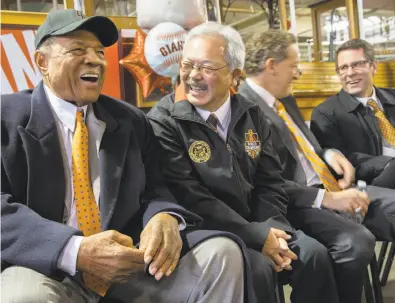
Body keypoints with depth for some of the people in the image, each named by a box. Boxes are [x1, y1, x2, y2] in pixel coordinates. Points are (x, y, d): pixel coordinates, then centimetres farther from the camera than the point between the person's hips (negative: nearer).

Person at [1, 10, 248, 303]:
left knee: (222, 252, -17)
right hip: (49, 267, -3)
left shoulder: (131, 120, 12)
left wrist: (165, 218, -16)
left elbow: (152, 190, 10)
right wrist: (77, 251, -26)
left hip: (128, 258, 4)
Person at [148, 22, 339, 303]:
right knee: (258, 269, -27)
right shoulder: (163, 121, -12)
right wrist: (256, 236, -20)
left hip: (258, 224, 5)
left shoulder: (251, 114, 5)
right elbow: (189, 198, -19)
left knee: (314, 254, -11)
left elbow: (270, 182, 7)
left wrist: (271, 229, -12)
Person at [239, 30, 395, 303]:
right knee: (356, 241, -31)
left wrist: (329, 154, 4)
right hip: (296, 203, -10)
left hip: (330, 188, 10)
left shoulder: (285, 100, 15)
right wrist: (328, 198, -22)